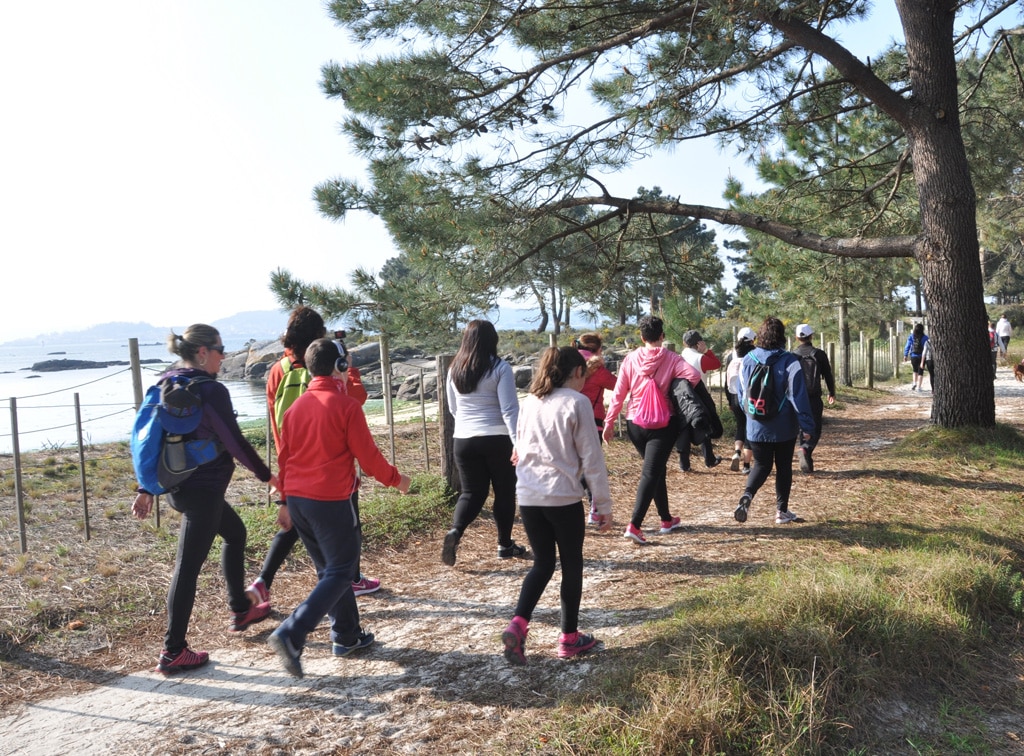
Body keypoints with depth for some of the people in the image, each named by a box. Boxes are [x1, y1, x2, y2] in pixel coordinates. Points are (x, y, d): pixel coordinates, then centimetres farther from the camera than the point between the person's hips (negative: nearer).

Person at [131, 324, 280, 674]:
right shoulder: (211, 390, -18)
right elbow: (235, 443, -16)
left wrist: (146, 489, 14)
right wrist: (267, 475, -3)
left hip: (176, 485, 9)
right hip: (203, 489, -9)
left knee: (235, 532, 26)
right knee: (188, 566, -2)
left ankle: (240, 610, 38)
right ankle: (172, 652, 8)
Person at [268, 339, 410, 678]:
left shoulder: (296, 406, 8)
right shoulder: (346, 406, -11)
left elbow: (284, 458, 13)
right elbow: (368, 456, -8)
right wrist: (396, 479, 7)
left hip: (296, 499, 7)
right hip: (331, 500, -7)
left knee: (328, 568, 19)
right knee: (340, 573, 2)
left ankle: (347, 635, 26)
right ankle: (291, 635, -11)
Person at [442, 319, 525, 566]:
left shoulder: (455, 369, 5)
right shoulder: (500, 368, -9)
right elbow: (509, 409, -16)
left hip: (464, 440, 4)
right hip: (497, 439, -4)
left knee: (472, 492, 11)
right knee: (504, 492, 12)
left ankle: (455, 531, -13)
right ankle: (505, 544, 21)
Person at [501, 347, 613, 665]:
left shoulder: (530, 402, 10)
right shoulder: (577, 402, -8)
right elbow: (592, 458, -7)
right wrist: (604, 504, -2)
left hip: (528, 497, 5)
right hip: (564, 498, -5)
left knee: (542, 563, 18)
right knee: (572, 566, 12)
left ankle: (517, 625, 1)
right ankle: (569, 639, 22)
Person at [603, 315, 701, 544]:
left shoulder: (631, 358, 0)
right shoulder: (671, 359, -6)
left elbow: (618, 393, 0)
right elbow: (694, 375, -21)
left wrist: (609, 422, 6)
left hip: (634, 423, 4)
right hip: (662, 424, -3)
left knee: (657, 470, 19)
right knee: (650, 473, -5)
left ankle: (666, 520, 30)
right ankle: (634, 525, -17)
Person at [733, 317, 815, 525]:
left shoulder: (748, 360, -1)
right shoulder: (788, 361, -12)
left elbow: (742, 393, 8)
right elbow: (798, 395, -15)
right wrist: (807, 425, -11)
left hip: (756, 426, 2)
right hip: (784, 427, -2)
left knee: (761, 465, 15)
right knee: (784, 467, 13)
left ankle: (747, 495, -12)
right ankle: (782, 511, 19)